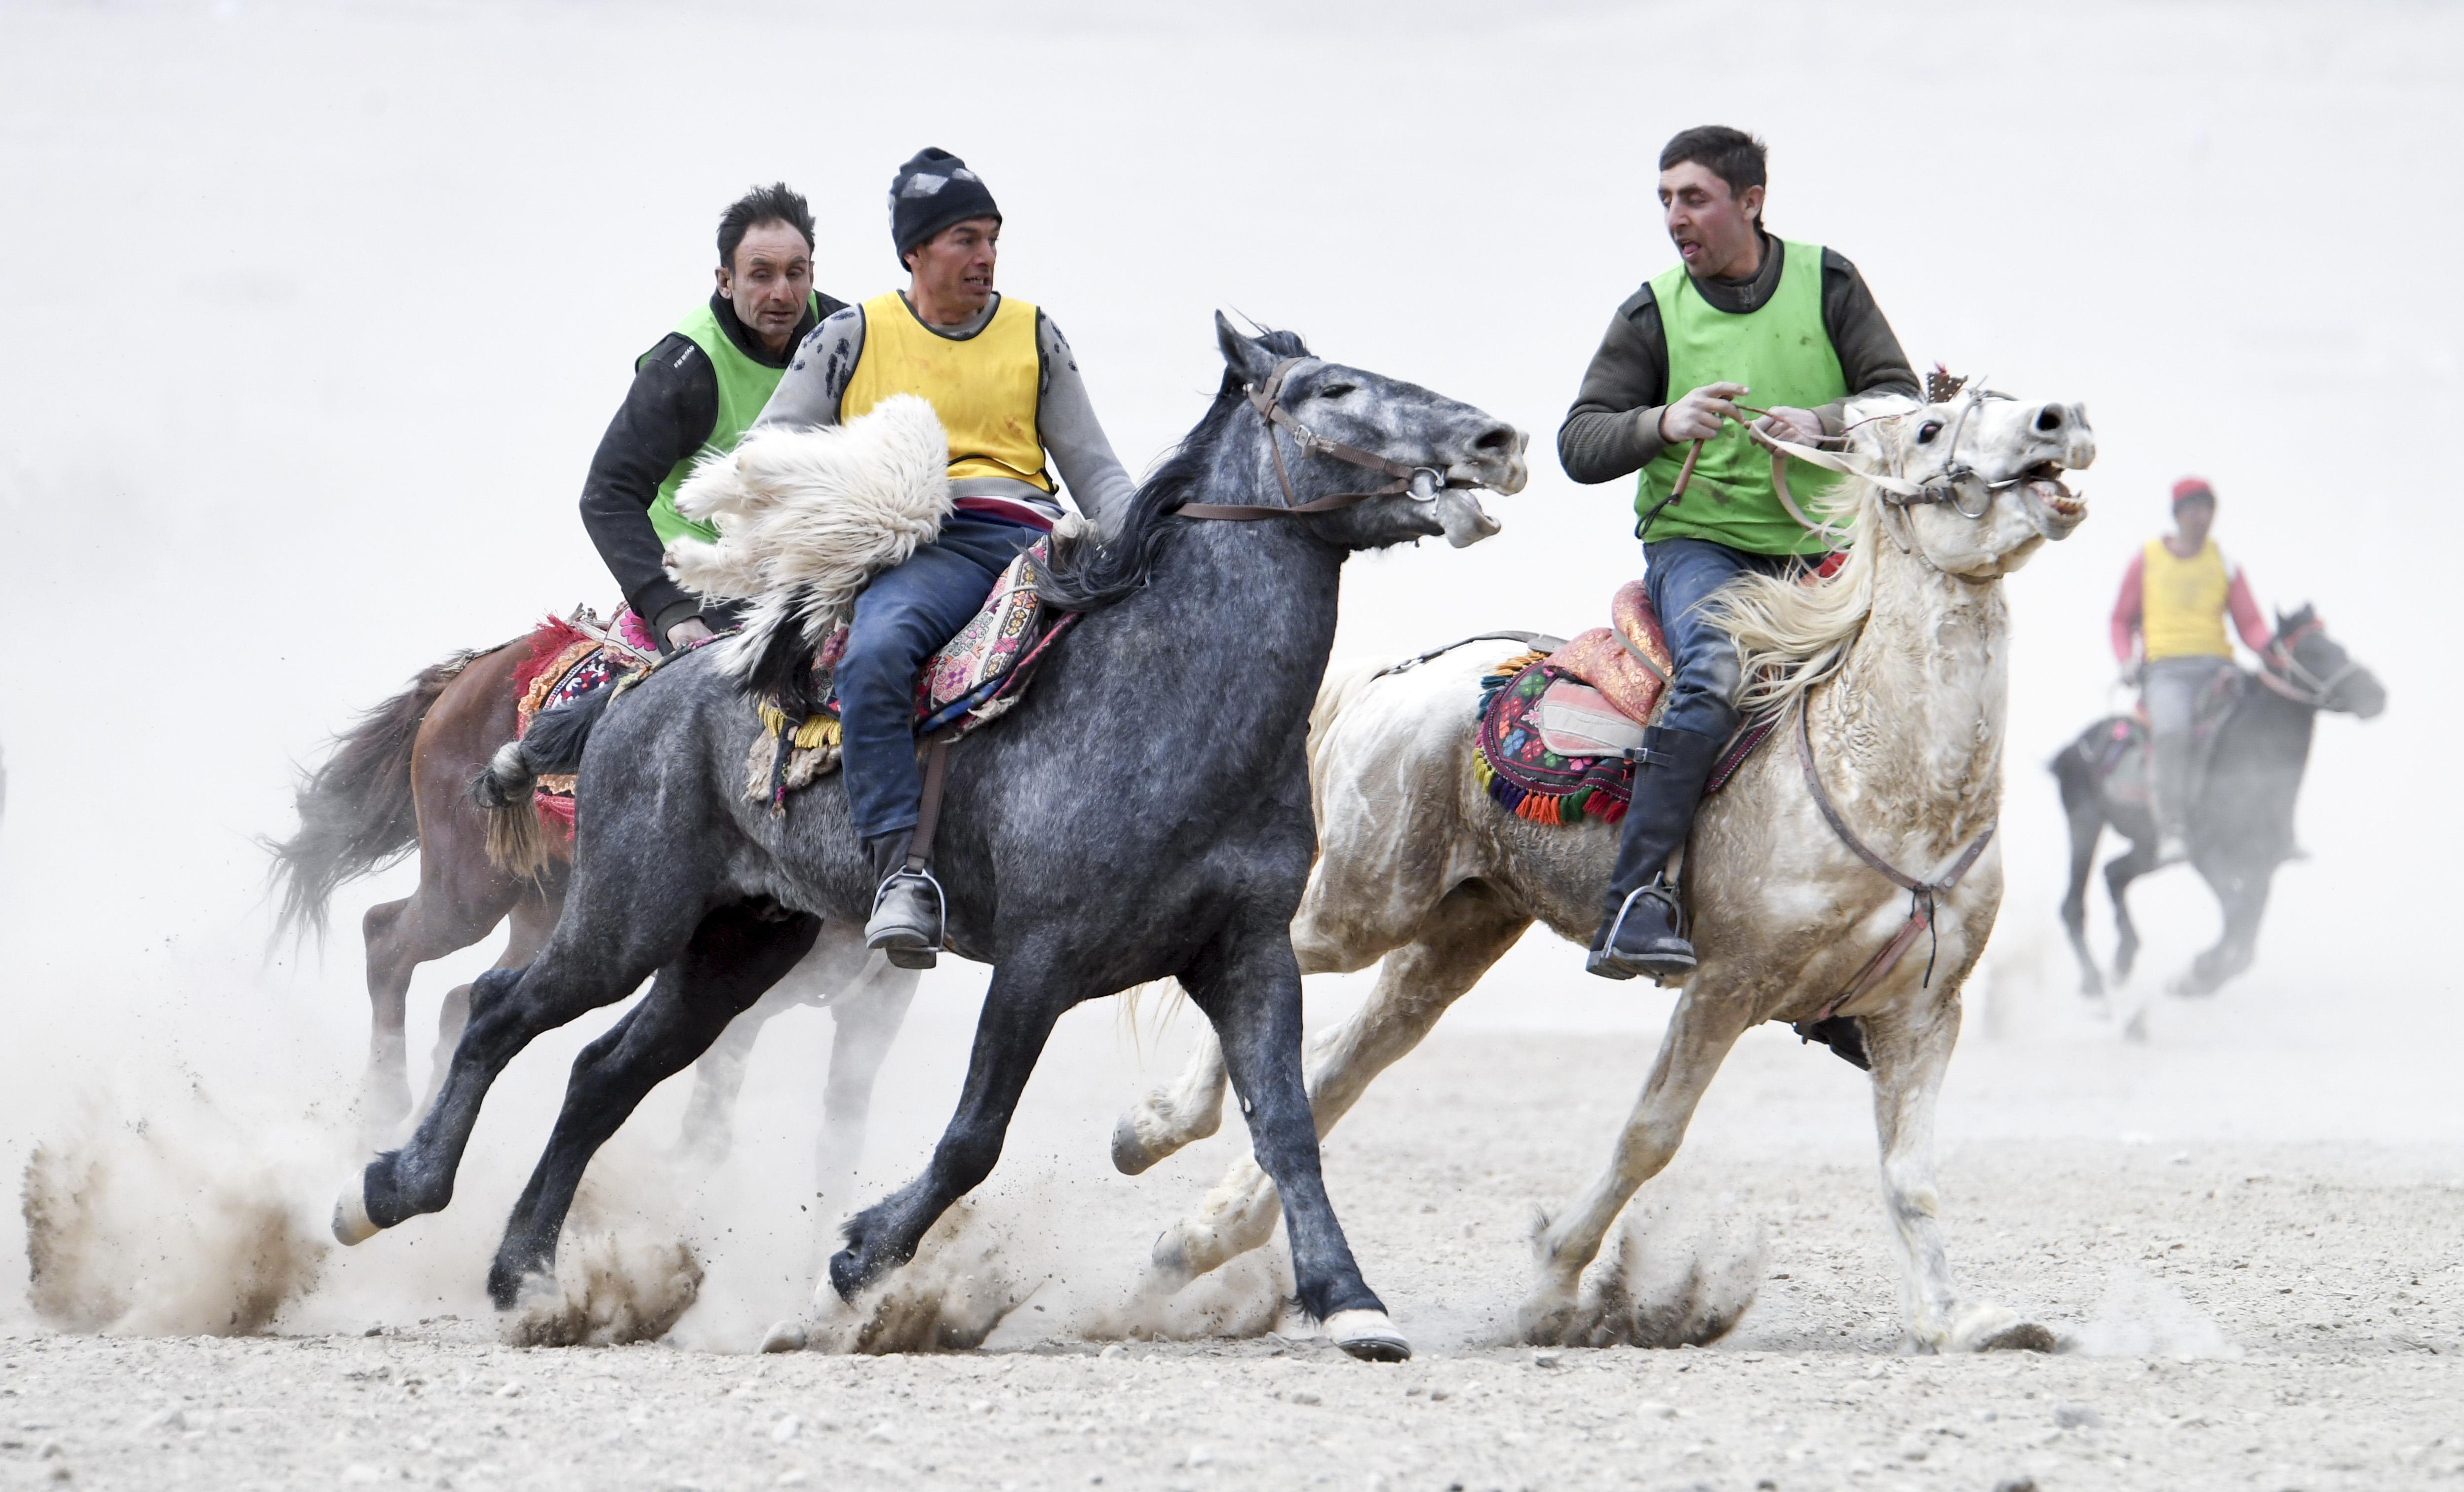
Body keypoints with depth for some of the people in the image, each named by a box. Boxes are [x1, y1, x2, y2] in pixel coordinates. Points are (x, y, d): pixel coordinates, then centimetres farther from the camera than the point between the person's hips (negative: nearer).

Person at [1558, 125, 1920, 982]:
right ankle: (1637, 899, -39)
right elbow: (1580, 444, -1)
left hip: (1816, 550, 3)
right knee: (1719, 668, -33)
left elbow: (1898, 397, 1)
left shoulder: (1826, 284, 6)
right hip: (1695, 543, -3)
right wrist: (1664, 424, -21)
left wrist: (1822, 422, -19)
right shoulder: (1653, 315, 3)